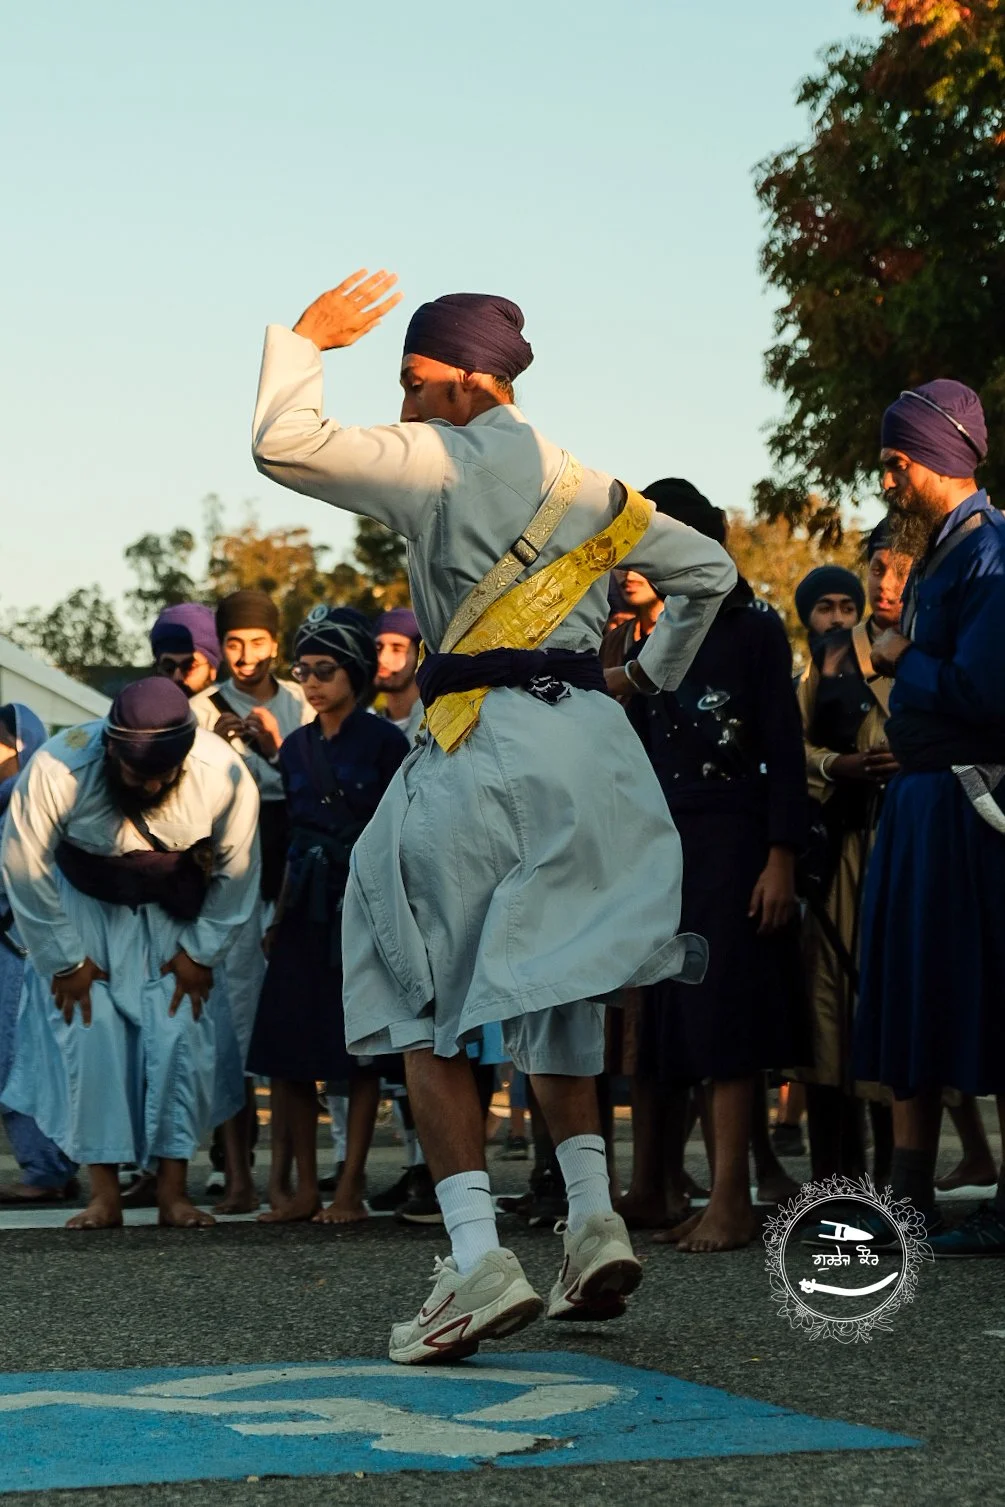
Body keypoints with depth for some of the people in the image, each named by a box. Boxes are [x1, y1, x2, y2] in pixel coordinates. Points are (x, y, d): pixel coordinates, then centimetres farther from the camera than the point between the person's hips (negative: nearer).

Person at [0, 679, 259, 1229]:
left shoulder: (224, 774, -26)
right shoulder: (57, 769, -31)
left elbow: (236, 869, -9)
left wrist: (201, 953, -6)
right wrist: (66, 961, -13)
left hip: (173, 915, 1)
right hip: (81, 909, -1)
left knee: (183, 1037, -10)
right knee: (89, 1036, -13)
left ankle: (173, 1192, -4)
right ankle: (104, 1194, -7)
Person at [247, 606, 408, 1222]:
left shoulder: (384, 740, -2)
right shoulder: (296, 747, 14)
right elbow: (289, 838, 16)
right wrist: (278, 913, 12)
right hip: (306, 908, 5)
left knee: (361, 1046, -3)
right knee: (286, 1048, 0)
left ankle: (350, 1188, 3)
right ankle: (305, 1187, 8)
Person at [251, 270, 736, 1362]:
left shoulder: (440, 462, -2)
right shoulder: (581, 484, 20)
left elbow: (284, 445, -8)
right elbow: (708, 568, 28)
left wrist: (303, 339, 7)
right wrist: (653, 673, 36)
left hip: (487, 746, -7)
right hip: (592, 741, 7)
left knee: (426, 1007, -3)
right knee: (544, 986, 19)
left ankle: (478, 1259, -14)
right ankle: (593, 1216, 6)